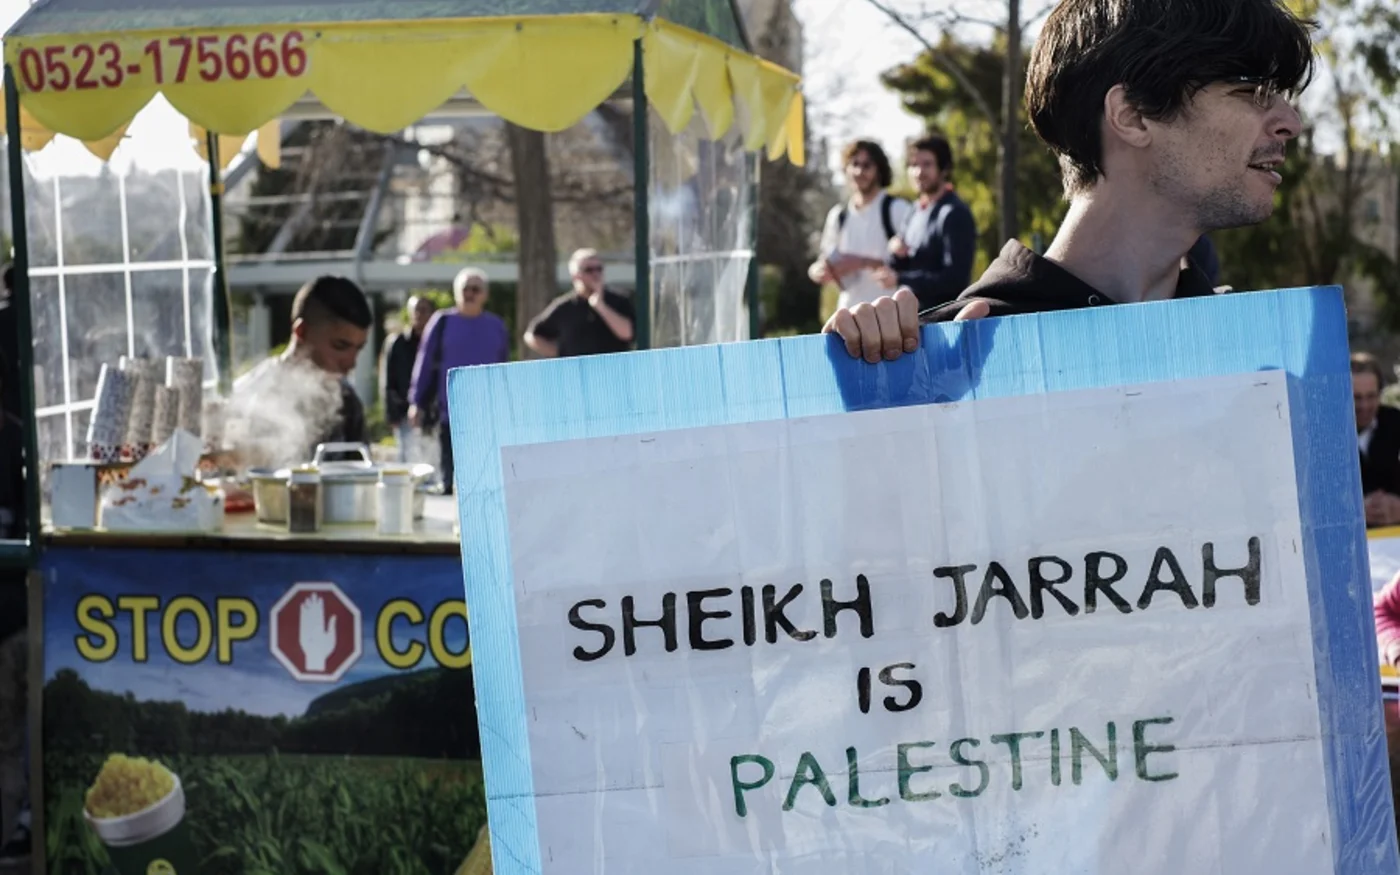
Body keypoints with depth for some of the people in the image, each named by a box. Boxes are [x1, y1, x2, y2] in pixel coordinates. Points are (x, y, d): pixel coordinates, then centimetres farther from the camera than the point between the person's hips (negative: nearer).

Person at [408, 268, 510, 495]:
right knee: (451, 472, 1)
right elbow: (425, 363, 4)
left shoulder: (496, 326, 9)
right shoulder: (443, 323, 2)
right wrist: (417, 402, 0)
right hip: (451, 415, -2)